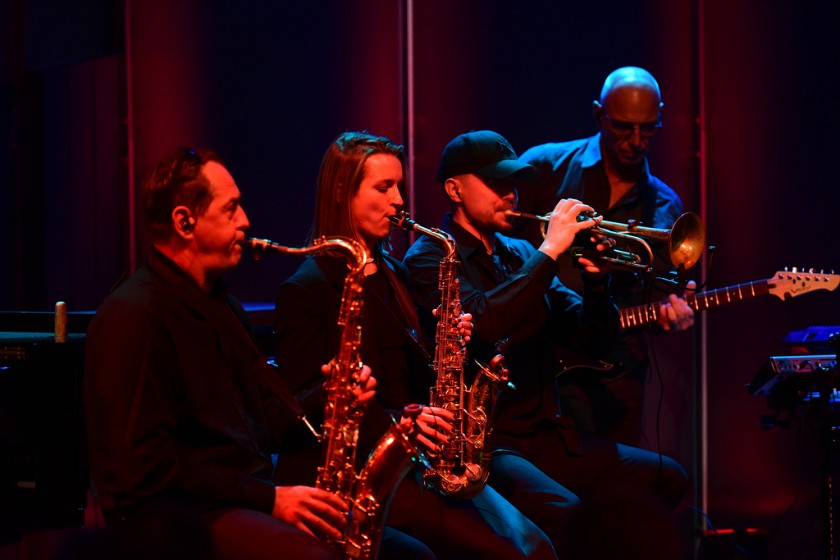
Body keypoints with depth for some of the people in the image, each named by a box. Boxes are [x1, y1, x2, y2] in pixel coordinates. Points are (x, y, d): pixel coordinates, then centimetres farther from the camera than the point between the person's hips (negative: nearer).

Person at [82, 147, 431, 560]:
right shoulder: (135, 316, -12)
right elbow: (147, 464, -17)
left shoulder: (223, 306, 20)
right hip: (174, 514, -9)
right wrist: (267, 498, -17)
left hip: (247, 502, 9)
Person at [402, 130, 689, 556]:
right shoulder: (429, 257, -3)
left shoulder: (520, 254, 17)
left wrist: (595, 277, -4)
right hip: (479, 438, -7)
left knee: (665, 480, -3)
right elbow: (485, 322, -23)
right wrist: (550, 250, -19)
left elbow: (594, 341, 14)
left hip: (546, 434, 7)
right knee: (561, 510, -32)